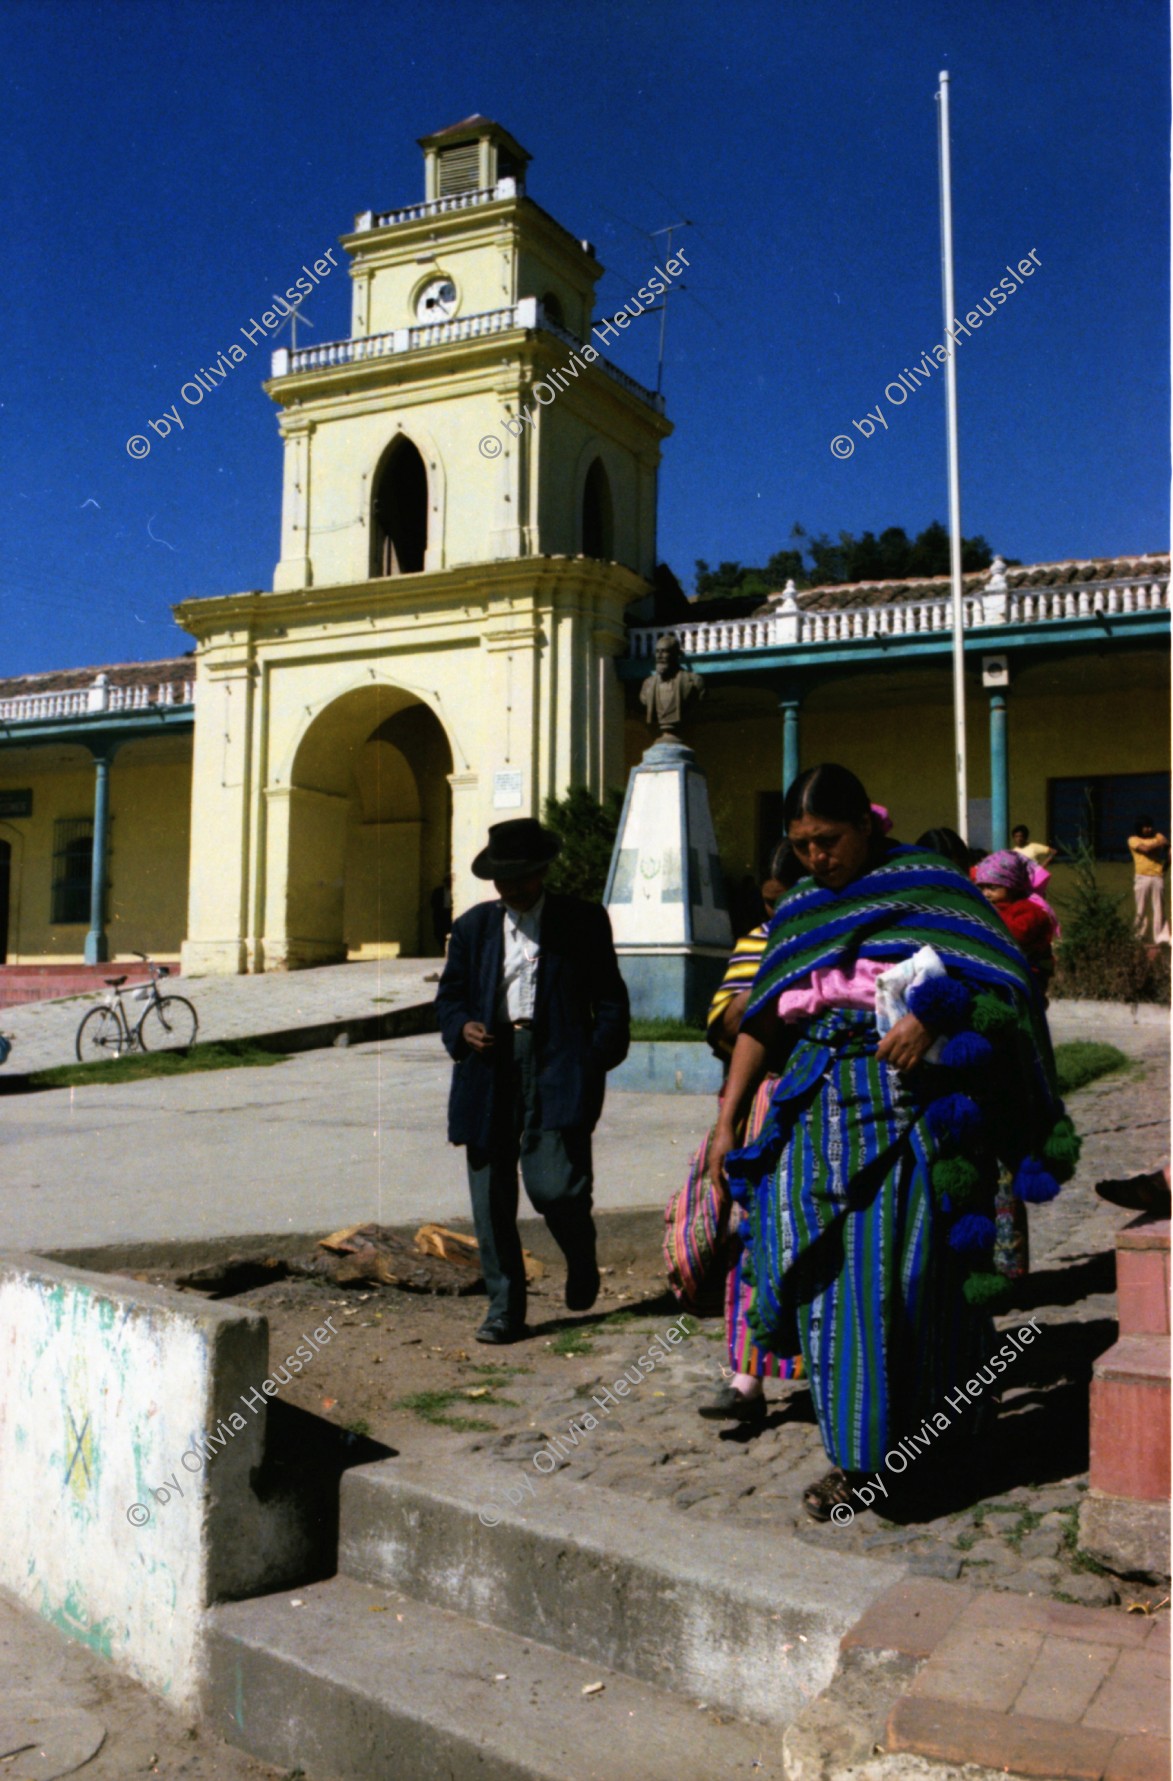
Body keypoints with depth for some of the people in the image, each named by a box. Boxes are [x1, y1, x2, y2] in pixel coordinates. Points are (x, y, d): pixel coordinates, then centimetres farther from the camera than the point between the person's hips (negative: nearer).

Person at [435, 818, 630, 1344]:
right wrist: (462, 1029, -5)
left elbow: (610, 999, 9)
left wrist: (596, 1059, -4)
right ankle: (504, 1309, 16)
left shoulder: (584, 922, 8)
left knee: (555, 1186, -12)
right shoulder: (472, 927, 16)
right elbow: (450, 995, 17)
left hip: (557, 1069, -3)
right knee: (491, 1198, 3)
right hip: (490, 1072, 3)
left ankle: (581, 1260, 21)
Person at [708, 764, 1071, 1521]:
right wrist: (728, 1122, 12)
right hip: (823, 1107, 4)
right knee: (832, 1268, 1)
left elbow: (996, 971, -10)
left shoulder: (924, 882, 1)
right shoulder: (799, 913, 15)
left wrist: (930, 1016, -25)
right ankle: (857, 1455, 13)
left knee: (905, 1266, -3)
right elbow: (761, 1022, 15)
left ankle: (935, 1421, 18)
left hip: (914, 1103, -4)